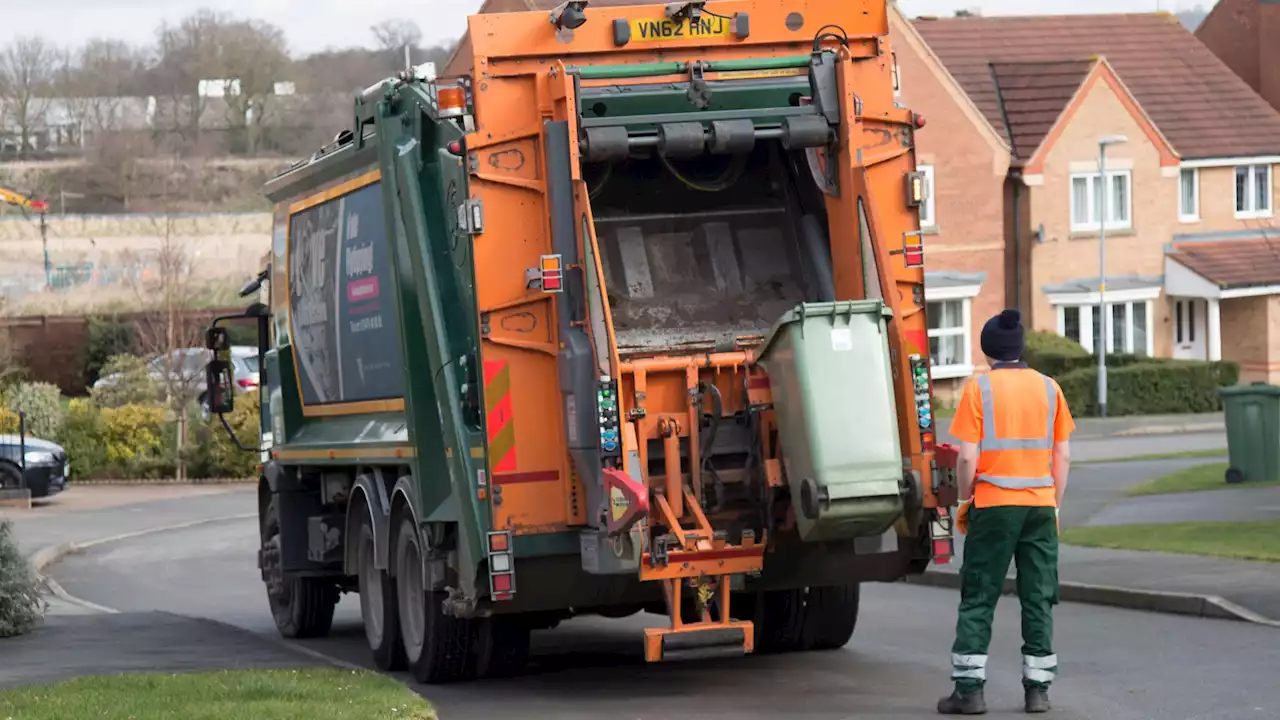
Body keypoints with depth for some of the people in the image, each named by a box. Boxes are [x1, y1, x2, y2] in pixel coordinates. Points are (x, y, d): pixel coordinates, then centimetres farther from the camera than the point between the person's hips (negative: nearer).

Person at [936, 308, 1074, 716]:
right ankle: (1038, 689, 7)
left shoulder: (980, 388, -5)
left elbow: (968, 456, -9)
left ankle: (969, 689, 1)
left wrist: (964, 501, 4)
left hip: (993, 505, -3)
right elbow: (1063, 456, 7)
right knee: (1038, 599, 8)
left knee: (978, 599, 3)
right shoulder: (1048, 388, 5)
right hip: (1040, 506, 3)